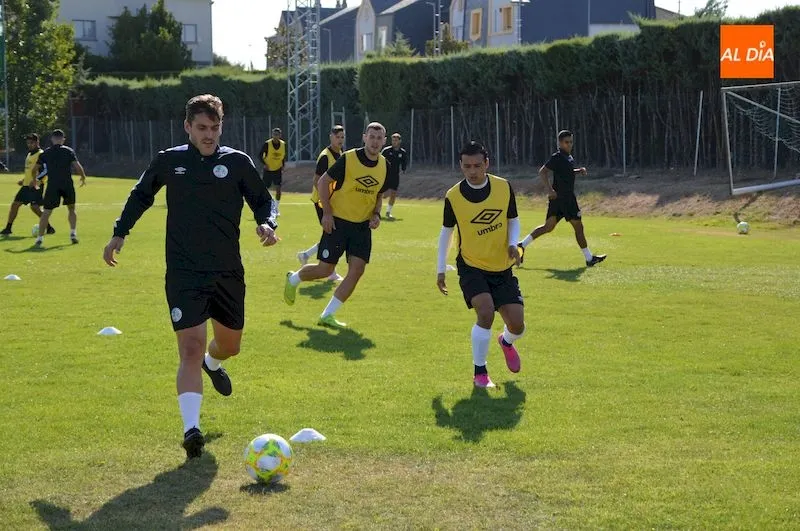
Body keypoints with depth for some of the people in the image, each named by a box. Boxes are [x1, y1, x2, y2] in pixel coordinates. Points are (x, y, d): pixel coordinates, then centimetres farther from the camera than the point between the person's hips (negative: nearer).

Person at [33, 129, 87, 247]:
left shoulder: (45, 153, 6)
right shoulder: (68, 151, 1)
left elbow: (36, 168, 12)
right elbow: (77, 166, -8)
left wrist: (35, 181, 28)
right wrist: (83, 177, 9)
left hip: (52, 185, 0)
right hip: (67, 184, 0)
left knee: (46, 212, -1)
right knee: (71, 209, 21)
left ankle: (40, 238, -8)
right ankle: (73, 234, 16)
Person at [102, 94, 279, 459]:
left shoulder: (237, 162, 0)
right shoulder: (168, 161, 2)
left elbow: (263, 201, 8)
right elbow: (140, 196, 18)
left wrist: (267, 223, -13)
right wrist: (120, 233, 12)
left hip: (228, 272, 2)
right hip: (184, 274, -2)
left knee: (230, 344, 19)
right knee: (191, 348, -15)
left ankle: (212, 363, 57)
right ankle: (191, 429, -21)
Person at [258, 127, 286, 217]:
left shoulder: (283, 144, -3)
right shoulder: (267, 144, -13)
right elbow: (260, 155, -5)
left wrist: (283, 165, 2)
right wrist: (265, 164, -18)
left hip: (278, 169, 2)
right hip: (268, 169, -2)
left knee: (278, 189, -8)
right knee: (265, 189, 2)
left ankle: (276, 208, 2)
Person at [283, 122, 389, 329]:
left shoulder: (384, 166, 3)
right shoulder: (348, 159, -13)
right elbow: (323, 182, -7)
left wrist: (376, 215, 1)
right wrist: (327, 213, -14)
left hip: (362, 226, 5)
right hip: (338, 222, -5)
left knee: (357, 270, -8)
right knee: (325, 270, -2)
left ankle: (327, 315, 3)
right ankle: (293, 279, 31)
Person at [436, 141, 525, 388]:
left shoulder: (504, 188, -7)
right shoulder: (453, 196, -10)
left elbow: (513, 220, 8)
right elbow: (446, 231, 5)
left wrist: (513, 243, -12)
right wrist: (441, 269, 5)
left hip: (502, 268, 2)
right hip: (471, 267, -2)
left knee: (517, 325, -4)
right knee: (486, 312, -27)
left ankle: (506, 342, 37)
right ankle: (480, 372, -8)